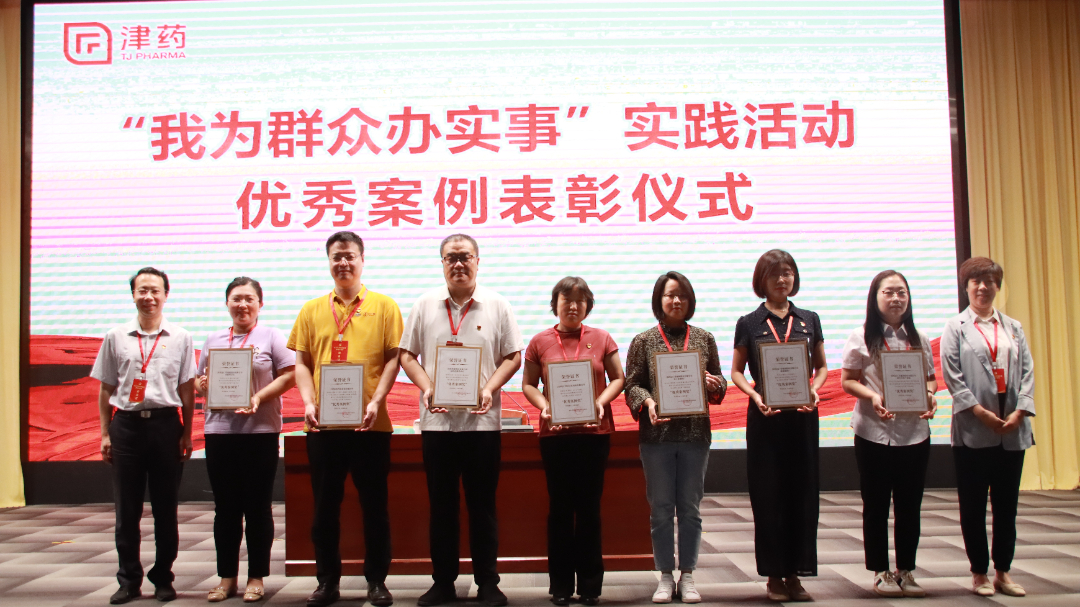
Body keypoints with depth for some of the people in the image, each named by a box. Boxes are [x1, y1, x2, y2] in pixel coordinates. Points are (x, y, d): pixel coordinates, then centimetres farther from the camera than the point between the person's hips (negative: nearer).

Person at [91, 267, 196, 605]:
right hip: (126, 424, 1)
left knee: (165, 507, 5)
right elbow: (105, 390, 10)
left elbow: (187, 390, 5)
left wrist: (187, 434, 0)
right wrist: (105, 434, 5)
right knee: (126, 508, 4)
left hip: (165, 423, -1)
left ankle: (163, 579, 16)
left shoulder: (180, 338, 5)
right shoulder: (116, 337, 8)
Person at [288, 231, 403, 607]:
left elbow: (394, 358, -1)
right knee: (324, 505, 9)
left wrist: (376, 401, -13)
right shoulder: (312, 310, 10)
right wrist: (308, 403, -6)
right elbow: (302, 362, 9)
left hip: (369, 423, -2)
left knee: (375, 504, 5)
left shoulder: (383, 306, 3)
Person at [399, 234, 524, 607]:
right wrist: (426, 388, -9)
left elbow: (513, 356, 3)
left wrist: (489, 389, -12)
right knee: (441, 505, 9)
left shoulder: (497, 306, 3)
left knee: (483, 505, 6)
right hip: (436, 420, 1)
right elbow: (407, 355, 8)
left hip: (482, 420, -1)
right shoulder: (425, 306, 7)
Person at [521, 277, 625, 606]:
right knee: (560, 508, 6)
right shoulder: (540, 341, 3)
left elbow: (618, 378, 6)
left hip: (595, 432, 0)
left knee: (590, 508, 6)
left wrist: (601, 401, -11)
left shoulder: (601, 338, 5)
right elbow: (528, 384, 6)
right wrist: (543, 405, -12)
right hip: (554, 433, 0)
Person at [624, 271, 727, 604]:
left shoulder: (704, 339, 8)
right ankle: (666, 576, 17)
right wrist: (648, 402, -18)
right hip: (657, 435, -1)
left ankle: (687, 576, 19)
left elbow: (719, 382, 13)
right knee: (661, 508, 5)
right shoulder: (644, 341, 2)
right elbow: (632, 384, 1)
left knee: (690, 507, 7)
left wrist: (714, 384, -9)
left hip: (695, 433, 1)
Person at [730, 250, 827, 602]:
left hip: (802, 415, 2)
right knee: (768, 495, 2)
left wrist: (815, 389, -7)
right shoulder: (749, 324, 3)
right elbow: (737, 372, 4)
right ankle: (774, 575, 12)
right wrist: (755, 396, -14)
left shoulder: (809, 320, 9)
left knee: (802, 494, 4)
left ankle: (794, 573, 15)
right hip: (765, 416, -2)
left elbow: (822, 366, 13)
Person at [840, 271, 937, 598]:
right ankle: (881, 572, 17)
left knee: (910, 504, 8)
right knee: (876, 505, 5)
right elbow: (847, 380, -3)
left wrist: (930, 395, -10)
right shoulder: (862, 337, -2)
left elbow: (930, 377, 11)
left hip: (914, 431, 3)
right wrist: (872, 396, -20)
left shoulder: (919, 338, 7)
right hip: (874, 432, -3)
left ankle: (905, 571, 20)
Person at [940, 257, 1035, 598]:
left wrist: (1019, 413, -9)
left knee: (1007, 503, 8)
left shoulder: (1013, 328, 13)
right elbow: (951, 376, -5)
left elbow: (1027, 373, 5)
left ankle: (1003, 572, 18)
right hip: (972, 429, -3)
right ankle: (979, 573, 13)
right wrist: (981, 412, -14)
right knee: (973, 505, 3)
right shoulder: (956, 328, 3)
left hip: (1012, 430, 3)